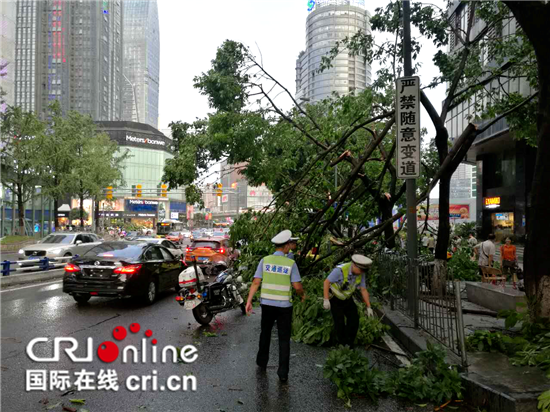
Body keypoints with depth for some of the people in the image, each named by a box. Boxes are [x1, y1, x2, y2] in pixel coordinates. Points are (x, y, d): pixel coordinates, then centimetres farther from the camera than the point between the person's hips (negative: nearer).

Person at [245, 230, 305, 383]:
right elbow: (297, 286, -11)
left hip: (267, 304, 2)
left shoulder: (265, 260, -4)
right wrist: (302, 294, 11)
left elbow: (256, 282, -7)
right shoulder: (291, 263, -9)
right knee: (284, 339, 7)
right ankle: (283, 373, 5)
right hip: (284, 306, -2)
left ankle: (262, 362, 37)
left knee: (265, 333, 24)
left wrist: (249, 301, -5)